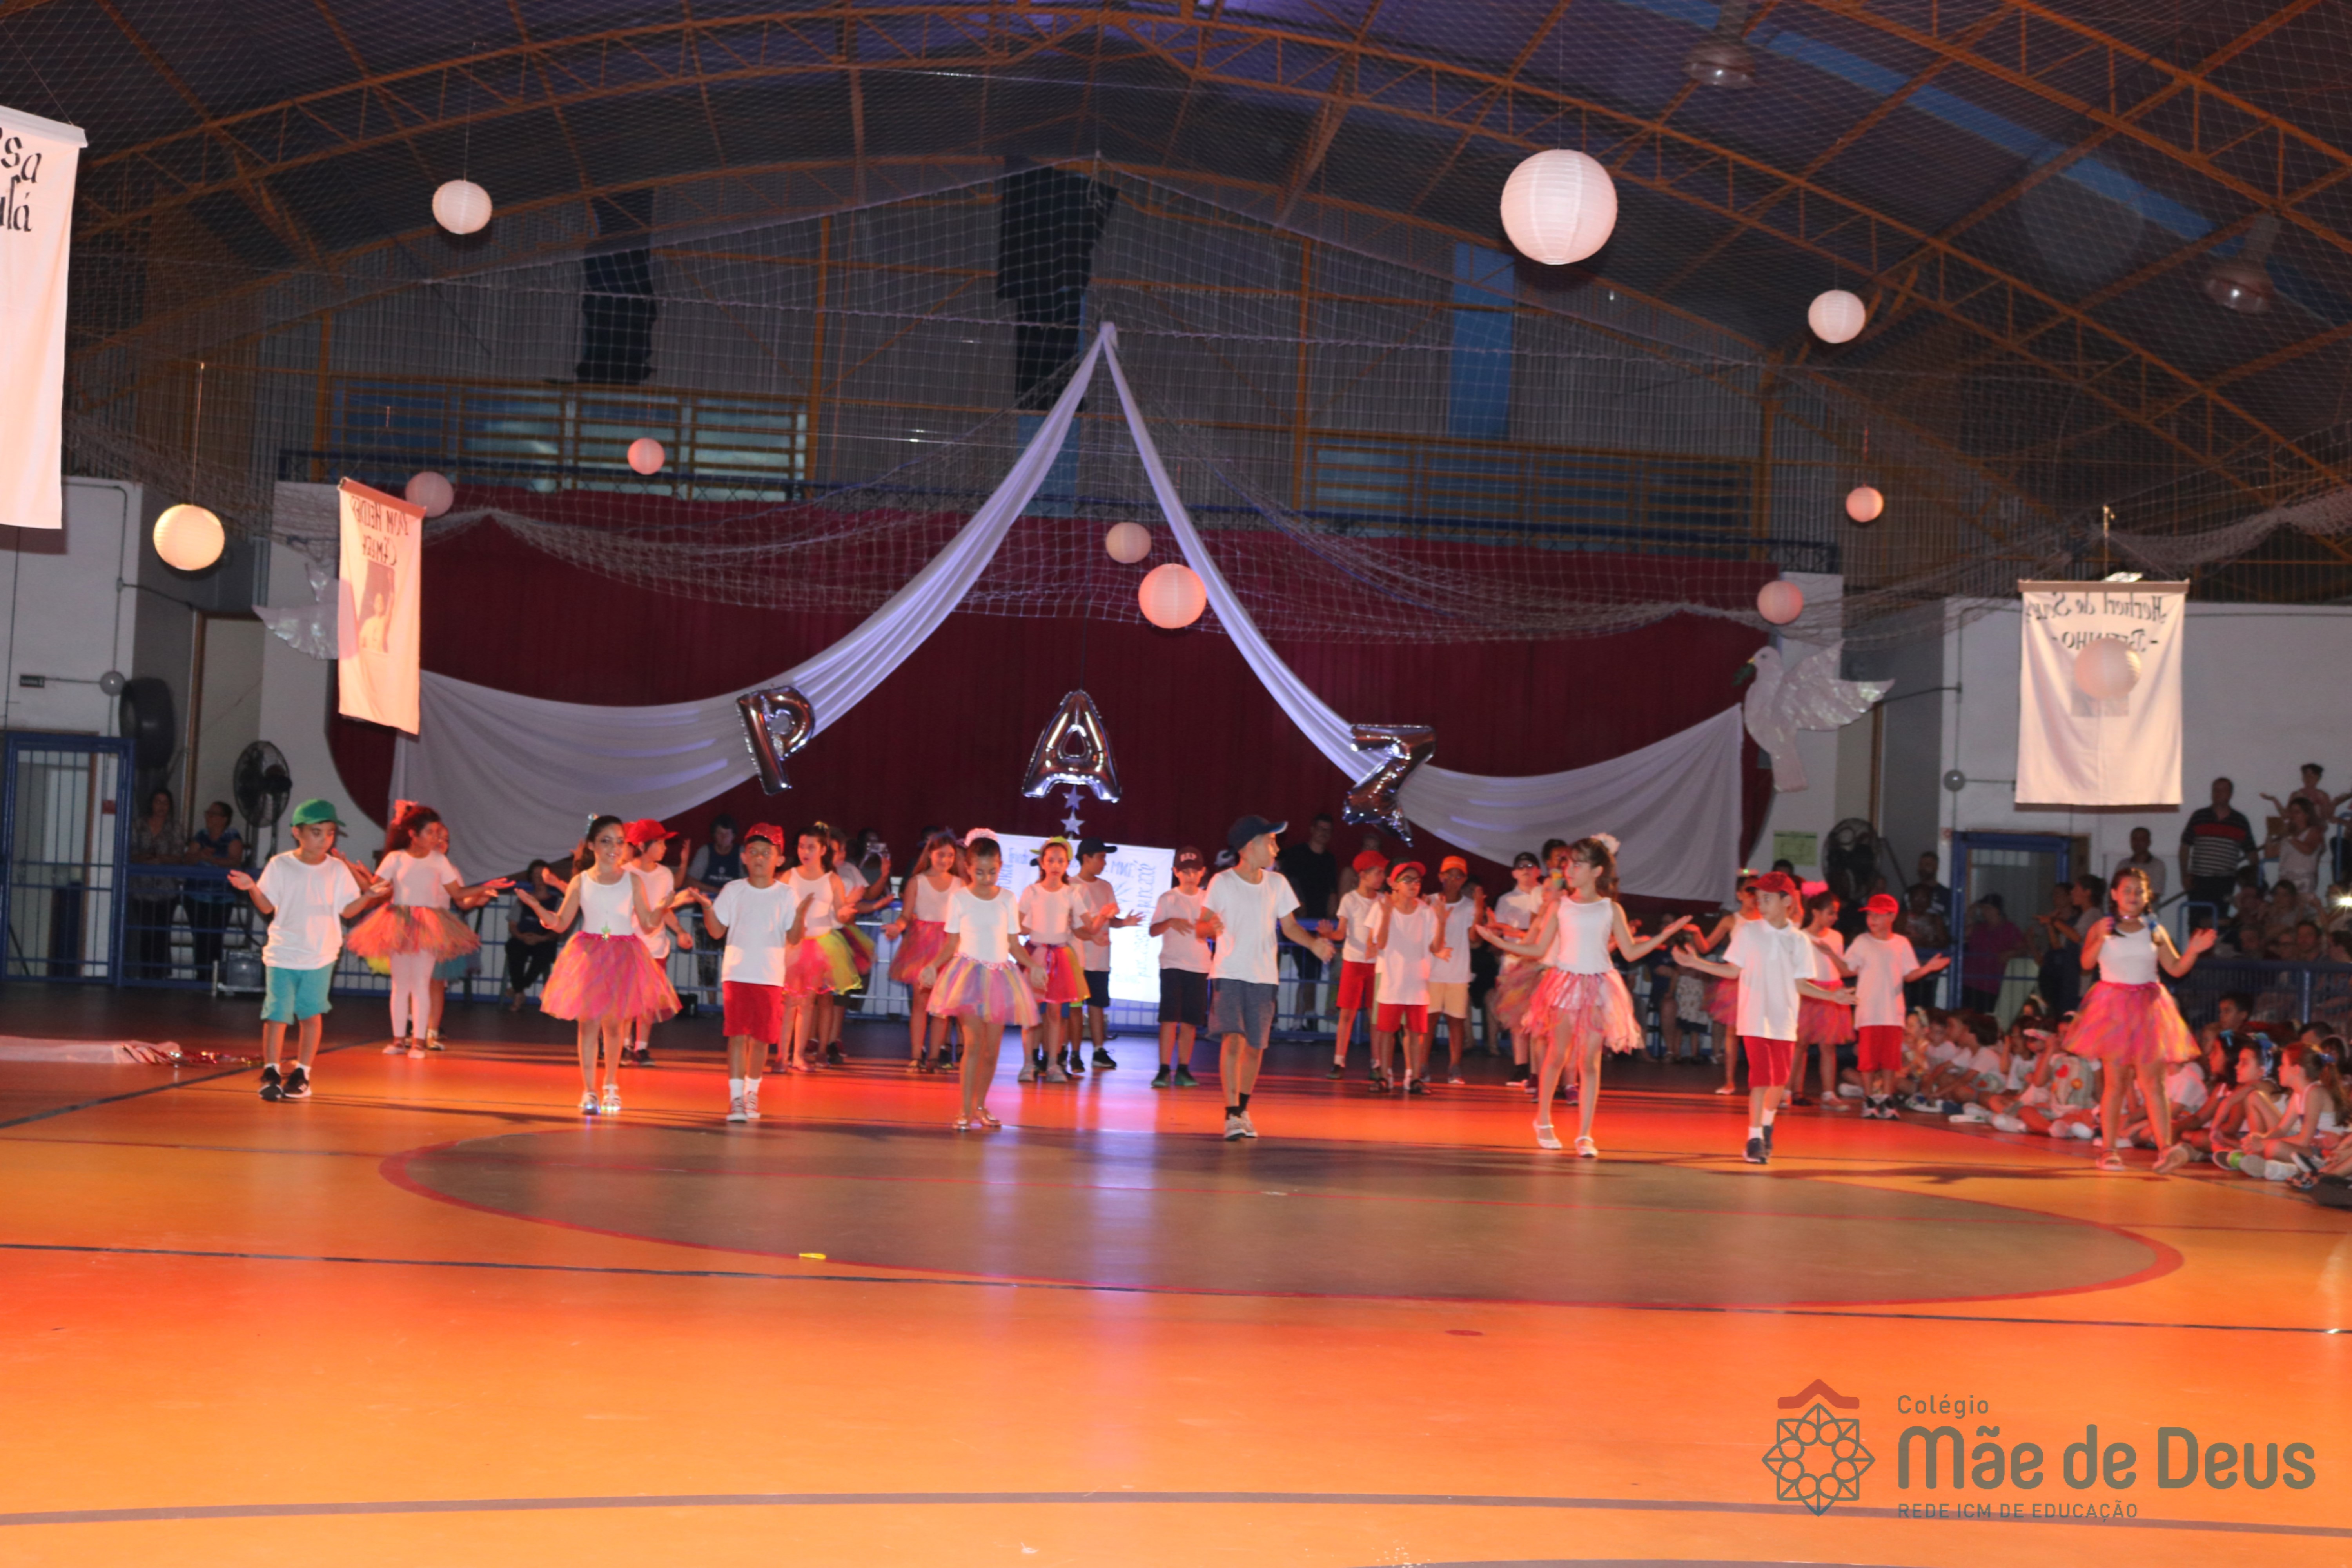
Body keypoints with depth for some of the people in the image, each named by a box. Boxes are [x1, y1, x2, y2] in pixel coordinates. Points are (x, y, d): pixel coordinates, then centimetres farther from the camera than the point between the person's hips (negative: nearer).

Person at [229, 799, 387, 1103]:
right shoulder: (280, 865, -1)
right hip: (283, 953, -1)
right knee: (277, 1013, -4)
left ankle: (301, 1074, 14)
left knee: (312, 1014, 3)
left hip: (320, 955, 1)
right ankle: (271, 1072, 7)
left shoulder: (338, 870, 2)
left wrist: (368, 895, -12)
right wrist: (252, 888, -18)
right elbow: (267, 907, -1)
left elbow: (347, 910, 3)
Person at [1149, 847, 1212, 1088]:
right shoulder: (1168, 899, 1)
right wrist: (1170, 923, -20)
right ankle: (1164, 1070, -9)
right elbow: (1152, 931, -2)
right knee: (1170, 1017, -10)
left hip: (1199, 968, 3)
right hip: (1172, 965, -3)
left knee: (1190, 1021, 3)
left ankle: (1183, 1070, 9)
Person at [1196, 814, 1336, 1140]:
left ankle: (1243, 1110, 26)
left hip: (1263, 978, 4)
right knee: (1233, 1040, -17)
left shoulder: (1277, 883, 6)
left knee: (1255, 1047, 7)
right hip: (1228, 974, -4)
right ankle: (1232, 1114, -15)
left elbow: (1289, 926, 12)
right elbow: (1201, 927, -2)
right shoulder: (1222, 883, -5)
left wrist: (1313, 943, -7)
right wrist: (1210, 927, -26)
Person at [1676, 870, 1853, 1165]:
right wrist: (1697, 963, -8)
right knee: (1761, 1077, -11)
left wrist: (1833, 996, -5)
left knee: (1780, 1080, 10)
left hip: (1784, 1021, 3)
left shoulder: (1799, 940, 3)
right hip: (1755, 1019, -3)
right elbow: (1733, 971, 1)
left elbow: (1800, 984, 5)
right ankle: (1755, 1138, -7)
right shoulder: (1748, 932, -1)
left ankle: (1767, 1124, 35)